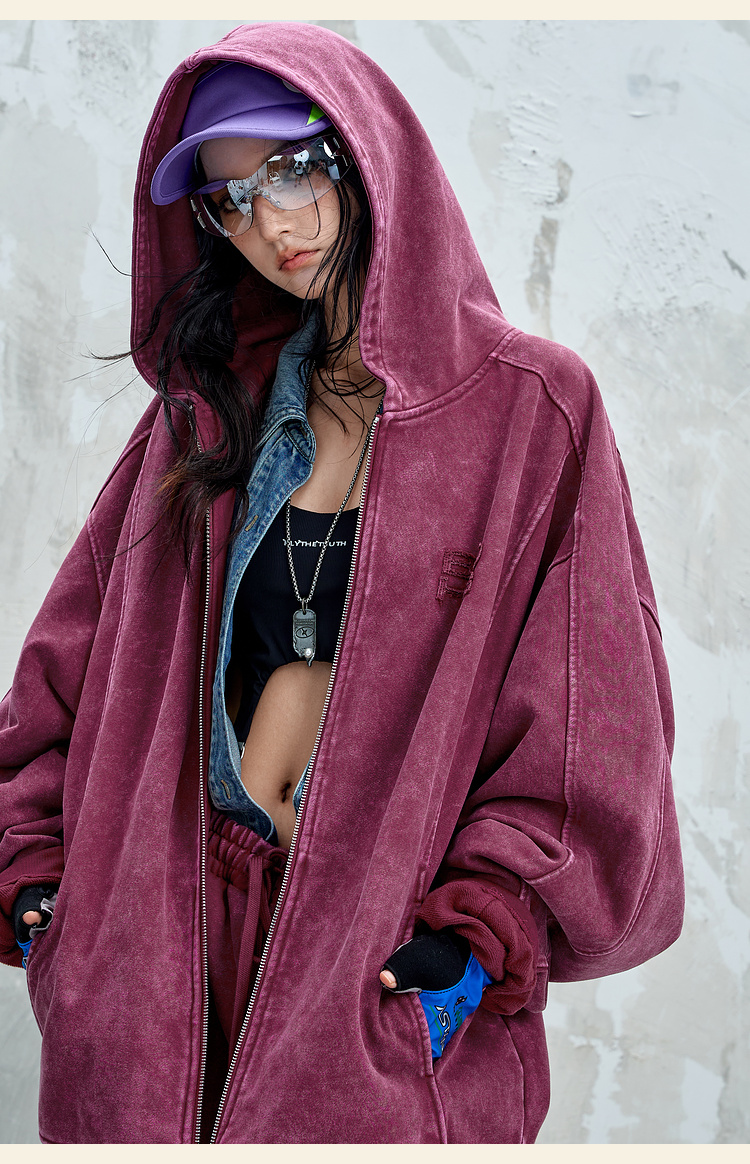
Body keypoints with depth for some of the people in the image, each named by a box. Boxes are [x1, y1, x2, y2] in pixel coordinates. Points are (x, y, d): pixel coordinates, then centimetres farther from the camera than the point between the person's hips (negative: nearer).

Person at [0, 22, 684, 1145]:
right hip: (182, 929, 3)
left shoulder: (532, 404, -4)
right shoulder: (210, 407, 7)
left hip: (395, 962, -3)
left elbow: (596, 711, -7)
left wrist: (483, 931, -13)